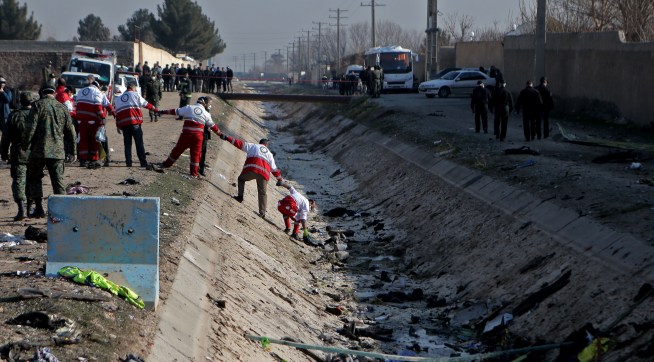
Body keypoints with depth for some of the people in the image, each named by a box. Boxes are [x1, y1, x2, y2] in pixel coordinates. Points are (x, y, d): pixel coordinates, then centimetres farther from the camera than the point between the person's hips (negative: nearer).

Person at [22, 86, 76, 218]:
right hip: (58, 151, 3)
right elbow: (70, 131, 11)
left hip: (39, 150, -3)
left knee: (34, 178, 10)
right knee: (58, 181, 7)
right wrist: (72, 152, 18)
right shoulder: (63, 108, 8)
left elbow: (30, 127, -11)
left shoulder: (38, 105, -4)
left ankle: (39, 208, 3)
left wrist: (24, 146, -3)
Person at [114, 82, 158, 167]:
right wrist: (156, 109, 16)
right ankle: (143, 163, -9)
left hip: (123, 123, 4)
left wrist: (118, 126, 20)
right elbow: (146, 104, 7)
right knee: (139, 143, -4)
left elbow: (117, 113, 19)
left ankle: (128, 163, 4)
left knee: (127, 143, 11)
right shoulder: (135, 94, 8)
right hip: (134, 122, -4)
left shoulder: (118, 98, 21)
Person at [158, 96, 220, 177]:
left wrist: (163, 112, 17)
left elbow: (175, 111, 8)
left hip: (186, 134, 1)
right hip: (198, 135, -1)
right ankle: (194, 172, 11)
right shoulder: (206, 114, 5)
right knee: (196, 153, 9)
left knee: (178, 149, 13)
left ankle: (167, 164, 25)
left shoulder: (188, 108, 4)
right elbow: (213, 126, 11)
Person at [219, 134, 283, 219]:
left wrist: (227, 138, 13)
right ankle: (262, 213, 4)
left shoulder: (253, 146, 20)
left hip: (252, 169, -3)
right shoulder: (269, 154, 29)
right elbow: (274, 169, 29)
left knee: (241, 179, 25)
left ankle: (240, 196, 7)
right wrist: (280, 179, 39)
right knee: (262, 193, 12)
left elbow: (240, 144, 11)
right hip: (264, 174, 3)